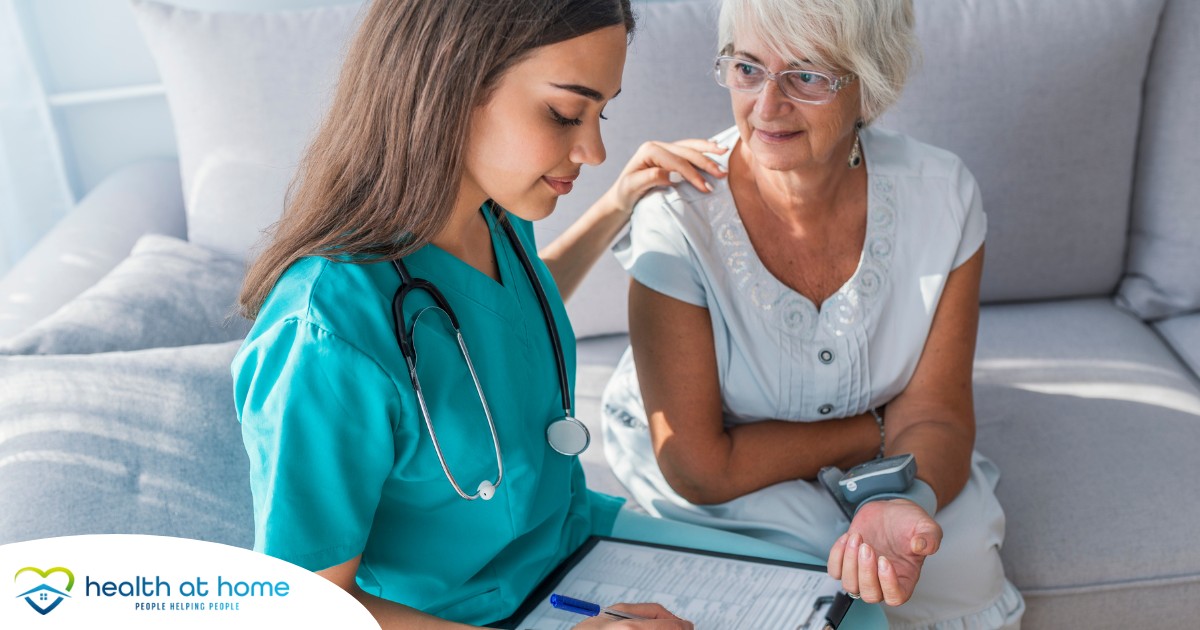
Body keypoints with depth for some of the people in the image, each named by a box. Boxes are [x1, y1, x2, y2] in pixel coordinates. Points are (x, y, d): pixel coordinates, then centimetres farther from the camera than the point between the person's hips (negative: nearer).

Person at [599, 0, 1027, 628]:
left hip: (870, 458, 2)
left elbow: (932, 412, -17)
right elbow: (699, 469, -25)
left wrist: (908, 503, -39)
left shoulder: (940, 194, -19)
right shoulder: (677, 217, -29)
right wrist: (874, 430, -18)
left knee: (963, 564, -22)